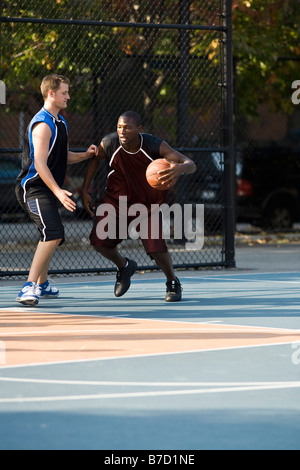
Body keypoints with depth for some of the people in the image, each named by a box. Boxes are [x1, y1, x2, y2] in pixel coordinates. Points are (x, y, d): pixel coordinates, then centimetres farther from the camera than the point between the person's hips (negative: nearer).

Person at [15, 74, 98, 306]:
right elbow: (40, 164, -23)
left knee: (53, 236, 22)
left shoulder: (60, 122, 15)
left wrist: (86, 155, 5)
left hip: (48, 190, 11)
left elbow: (64, 156, 24)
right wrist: (58, 191, -33)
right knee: (53, 234, -25)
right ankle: (29, 288, -29)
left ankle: (42, 284, 40)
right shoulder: (43, 125, -17)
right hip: (34, 188, -11)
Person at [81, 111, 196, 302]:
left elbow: (191, 164, -32)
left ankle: (173, 283, 16)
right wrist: (85, 191, 3)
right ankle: (124, 267, 27)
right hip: (117, 199, 2)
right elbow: (95, 159, 4)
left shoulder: (155, 145, -28)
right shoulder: (109, 143, -21)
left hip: (148, 203, -2)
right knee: (99, 241, -8)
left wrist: (180, 168, -57)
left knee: (156, 247, -15)